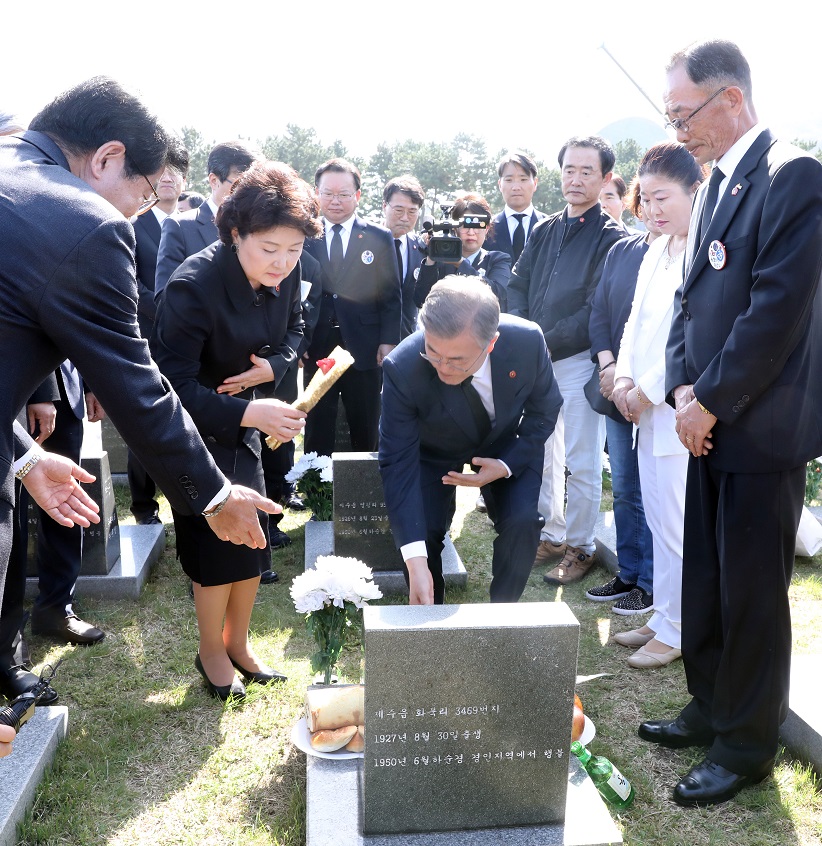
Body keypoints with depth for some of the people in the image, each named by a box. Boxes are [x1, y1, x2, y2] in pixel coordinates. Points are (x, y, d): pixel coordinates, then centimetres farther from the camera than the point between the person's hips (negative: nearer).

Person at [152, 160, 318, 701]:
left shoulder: (285, 272, -13)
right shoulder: (193, 285, -31)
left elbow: (294, 325, 8)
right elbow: (174, 385, -31)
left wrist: (275, 364, -13)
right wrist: (248, 412, -41)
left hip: (243, 417, 6)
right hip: (190, 421, -6)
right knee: (216, 540, -3)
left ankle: (238, 643, 31)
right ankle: (211, 652, 22)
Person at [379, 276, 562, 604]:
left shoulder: (528, 341, -31)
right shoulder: (402, 369, -36)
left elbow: (544, 410, -10)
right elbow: (398, 464, -33)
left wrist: (507, 465, -24)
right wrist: (415, 562, -39)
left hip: (504, 445, 1)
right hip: (434, 452, -1)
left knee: (522, 522, -18)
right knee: (421, 531, -17)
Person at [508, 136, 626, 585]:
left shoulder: (611, 238, -5)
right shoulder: (543, 231, 14)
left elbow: (599, 309, -13)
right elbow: (517, 286, 11)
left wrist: (549, 343, -16)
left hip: (578, 360, -6)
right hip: (535, 359, 6)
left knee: (581, 463, 1)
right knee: (540, 454, 14)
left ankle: (579, 548, 15)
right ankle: (549, 536, 28)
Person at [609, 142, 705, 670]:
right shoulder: (657, 252, 15)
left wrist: (648, 390, -13)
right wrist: (624, 379, 3)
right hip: (649, 409, 8)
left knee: (676, 523, -1)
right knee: (659, 521, 15)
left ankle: (677, 631, 14)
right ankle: (663, 616, 28)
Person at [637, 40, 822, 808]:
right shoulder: (716, 183, 13)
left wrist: (710, 401, -13)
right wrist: (683, 387, 0)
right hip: (712, 422, 8)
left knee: (751, 593, 4)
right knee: (704, 582, 16)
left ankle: (747, 745, 22)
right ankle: (711, 708, 34)